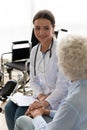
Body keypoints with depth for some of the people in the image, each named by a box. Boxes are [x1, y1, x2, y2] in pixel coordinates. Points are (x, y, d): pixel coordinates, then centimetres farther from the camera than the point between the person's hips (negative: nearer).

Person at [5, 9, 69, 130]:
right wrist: (40, 96, -10)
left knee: (21, 114, -18)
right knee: (10, 107, -6)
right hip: (41, 96, 7)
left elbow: (63, 86, -20)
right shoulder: (34, 51, 3)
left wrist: (44, 103, -27)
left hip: (57, 100, -7)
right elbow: (33, 79, 9)